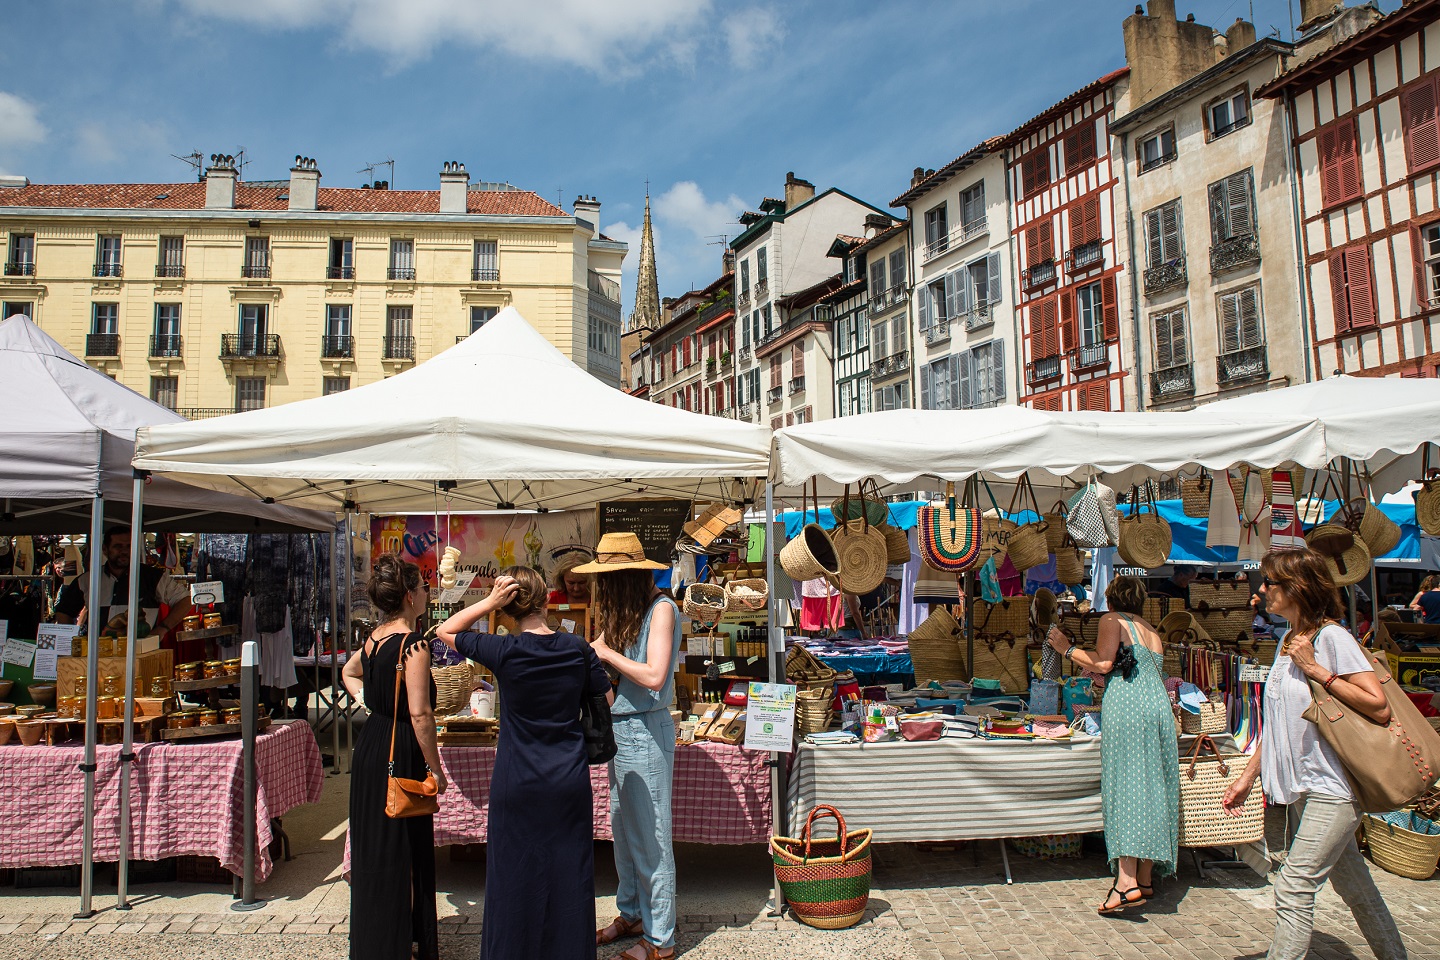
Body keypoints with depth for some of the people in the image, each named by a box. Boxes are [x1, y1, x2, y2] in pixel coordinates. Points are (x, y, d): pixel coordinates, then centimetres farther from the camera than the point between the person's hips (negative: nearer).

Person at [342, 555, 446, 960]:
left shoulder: (373, 638, 7)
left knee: (372, 846, 17)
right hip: (401, 755, -8)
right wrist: (435, 768, -14)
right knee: (403, 852, 2)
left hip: (370, 745, 9)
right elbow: (420, 714, -21)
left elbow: (350, 674, 29)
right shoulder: (414, 645, -18)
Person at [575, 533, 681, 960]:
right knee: (623, 829, 18)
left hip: (645, 731, -8)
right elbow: (594, 654, 9)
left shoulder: (661, 608, -14)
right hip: (620, 728, 8)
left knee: (649, 836, 2)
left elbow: (654, 676, -22)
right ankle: (631, 914, 34)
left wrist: (608, 653, -13)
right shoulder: (626, 611, 10)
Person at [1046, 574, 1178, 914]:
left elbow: (1102, 663, -6)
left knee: (1124, 787, -11)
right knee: (1150, 789, 9)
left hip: (1127, 707, -7)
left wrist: (1066, 648, 6)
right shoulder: (1153, 631, 25)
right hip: (1160, 706, 7)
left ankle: (1127, 882, -19)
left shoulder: (1112, 620, 5)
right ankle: (1146, 879, 13)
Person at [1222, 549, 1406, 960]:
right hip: (1304, 787, 8)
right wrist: (1247, 777, 14)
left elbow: (1379, 708, -20)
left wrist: (1316, 670, -19)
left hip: (1332, 786, -8)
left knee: (1294, 887, -10)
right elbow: (1278, 724, 17)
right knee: (1354, 887, 18)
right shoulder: (1289, 642, 12)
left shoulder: (1332, 636, -13)